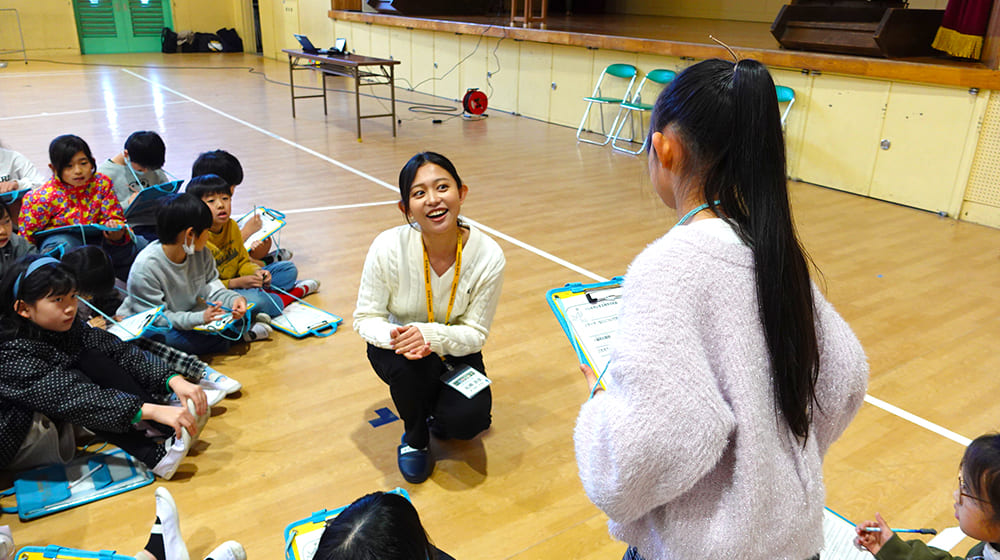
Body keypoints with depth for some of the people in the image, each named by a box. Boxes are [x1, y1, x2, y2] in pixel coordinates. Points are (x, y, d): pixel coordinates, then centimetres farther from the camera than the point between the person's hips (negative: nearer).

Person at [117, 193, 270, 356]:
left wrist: (234, 299, -28)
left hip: (191, 314, 4)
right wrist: (200, 318, -39)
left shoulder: (200, 253, -8)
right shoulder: (145, 268, -27)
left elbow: (213, 288, -6)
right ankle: (239, 332, -23)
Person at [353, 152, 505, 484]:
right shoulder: (388, 248, -26)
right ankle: (415, 438, -2)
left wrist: (433, 335, -38)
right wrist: (394, 335, -38)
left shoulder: (488, 256, -25)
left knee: (465, 421, -24)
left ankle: (438, 410, 15)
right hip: (396, 347, 0)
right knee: (411, 362, -35)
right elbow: (365, 318, -14)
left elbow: (475, 334, -17)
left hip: (455, 352, 0)